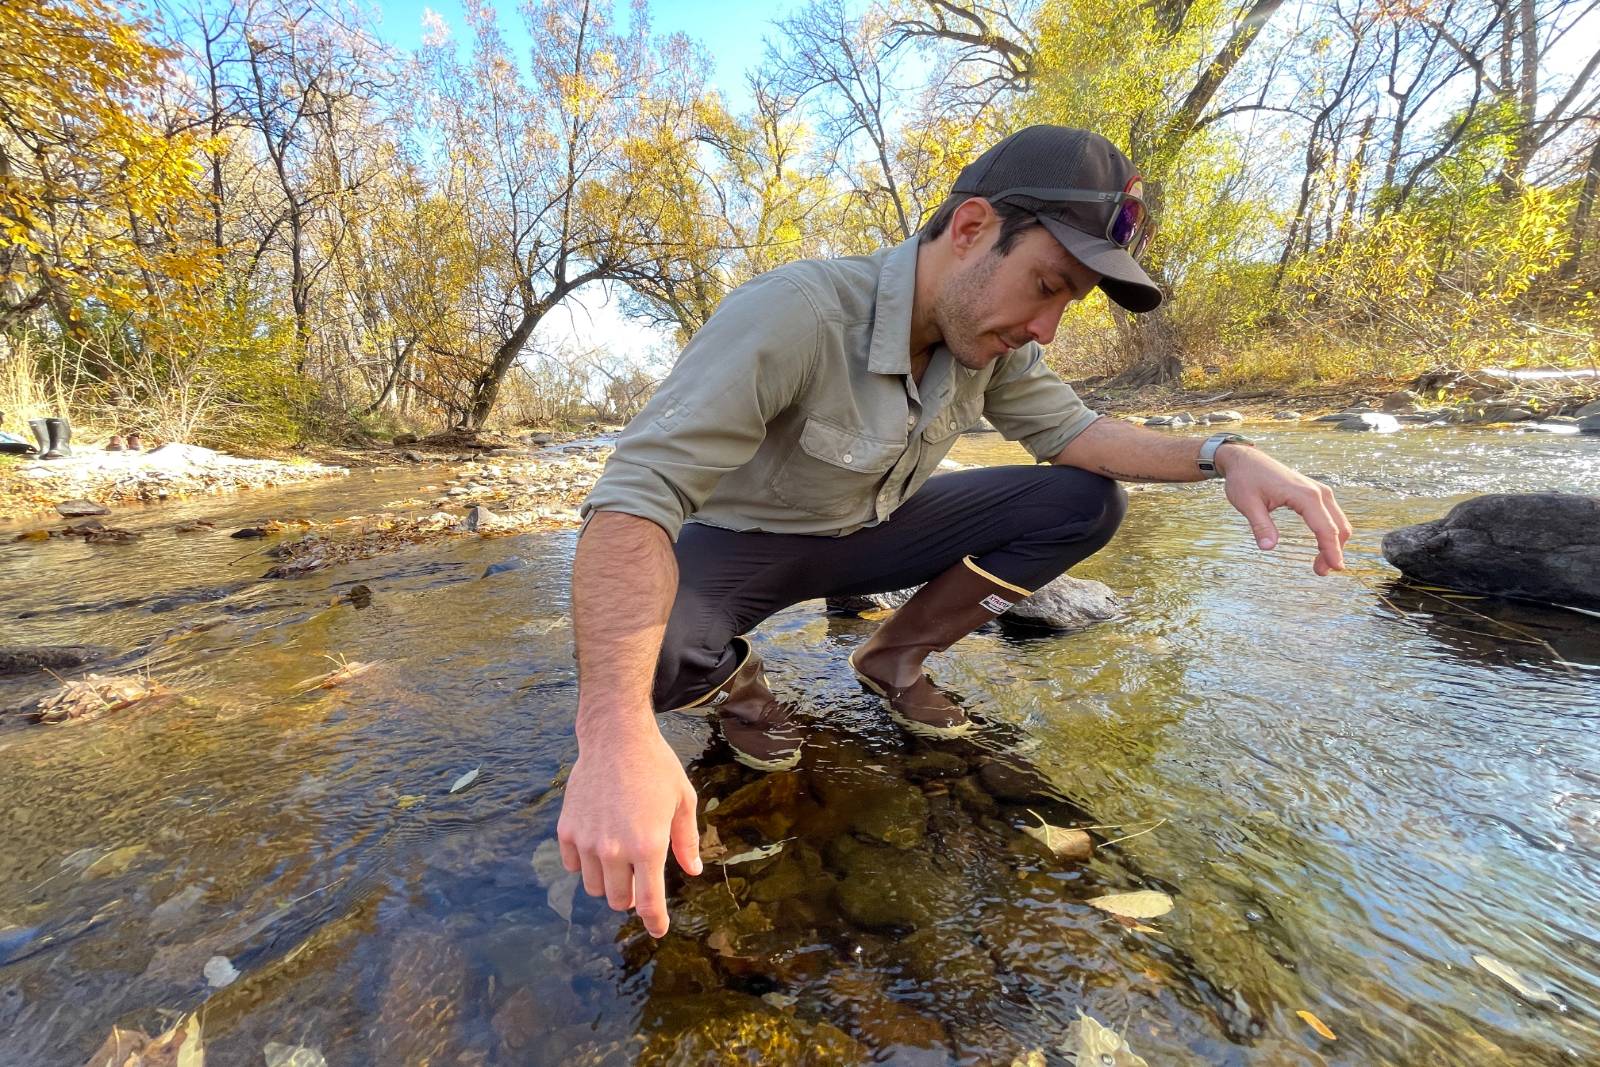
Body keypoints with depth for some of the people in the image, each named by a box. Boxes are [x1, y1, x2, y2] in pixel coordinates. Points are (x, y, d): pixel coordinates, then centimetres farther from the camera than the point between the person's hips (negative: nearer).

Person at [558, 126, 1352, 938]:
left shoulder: (989, 338, -8)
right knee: (644, 651, -39)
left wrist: (1224, 455, -15)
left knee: (1085, 502, -7)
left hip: (867, 533, 6)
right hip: (742, 545, -5)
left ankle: (894, 658, 5)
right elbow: (636, 497, -38)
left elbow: (1068, 430, 3)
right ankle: (734, 683, -1)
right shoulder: (793, 315, -31)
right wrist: (617, 735, -50)